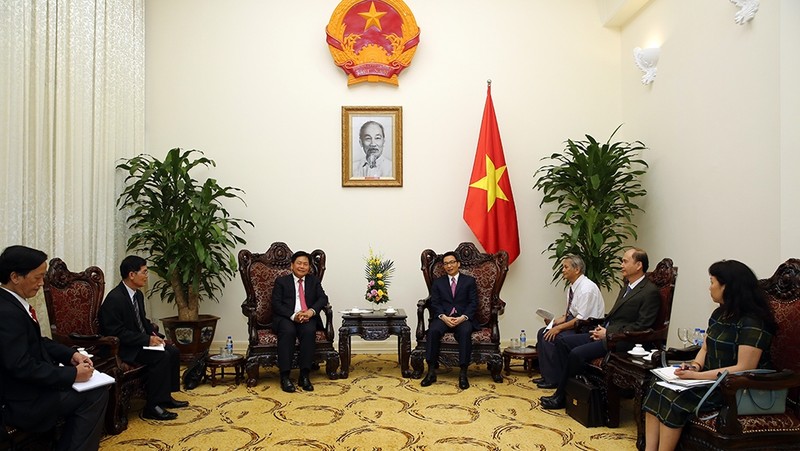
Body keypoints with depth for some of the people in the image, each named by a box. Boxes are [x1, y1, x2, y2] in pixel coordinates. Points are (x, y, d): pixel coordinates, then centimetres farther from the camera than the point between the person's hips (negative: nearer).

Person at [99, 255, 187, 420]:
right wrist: (147, 339, -24)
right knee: (161, 356, -25)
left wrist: (154, 334, 0)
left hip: (141, 341, 10)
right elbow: (117, 332, -24)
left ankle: (166, 396, 9)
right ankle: (152, 407, -17)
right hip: (122, 348, -9)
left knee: (173, 352, -2)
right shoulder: (114, 299, -22)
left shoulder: (138, 294, 7)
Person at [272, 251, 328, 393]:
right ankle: (285, 376, -31)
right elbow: (276, 304, -1)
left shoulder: (314, 281, 19)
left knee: (310, 331, -32)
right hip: (286, 318, -1)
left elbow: (323, 298, 5)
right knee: (288, 331, -35)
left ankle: (304, 375, -28)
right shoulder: (281, 281, 11)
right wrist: (293, 316, -18)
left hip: (308, 318, 2)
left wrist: (311, 311, -16)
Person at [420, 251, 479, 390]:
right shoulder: (438, 282, 17)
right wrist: (444, 317, -14)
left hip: (463, 318, -1)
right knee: (433, 330, -31)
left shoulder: (469, 281, 14)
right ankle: (431, 372, -27)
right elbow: (435, 303, 6)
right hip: (443, 317, 1)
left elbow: (473, 303, 4)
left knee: (465, 331, -35)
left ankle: (463, 373, -32)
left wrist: (462, 317, -14)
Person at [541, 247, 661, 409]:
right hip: (607, 333, 10)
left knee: (577, 353, -24)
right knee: (562, 342, -1)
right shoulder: (627, 287, 18)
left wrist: (608, 333, -14)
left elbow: (641, 327, -16)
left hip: (621, 340, -10)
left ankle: (560, 397, -7)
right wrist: (602, 328, 3)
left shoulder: (650, 291, -10)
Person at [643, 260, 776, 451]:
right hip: (710, 379, 8)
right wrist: (695, 366, -4)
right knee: (658, 391, -14)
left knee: (673, 400, -26)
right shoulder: (719, 314, 11)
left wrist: (697, 375, -21)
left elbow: (744, 368, -21)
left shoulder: (752, 322, -16)